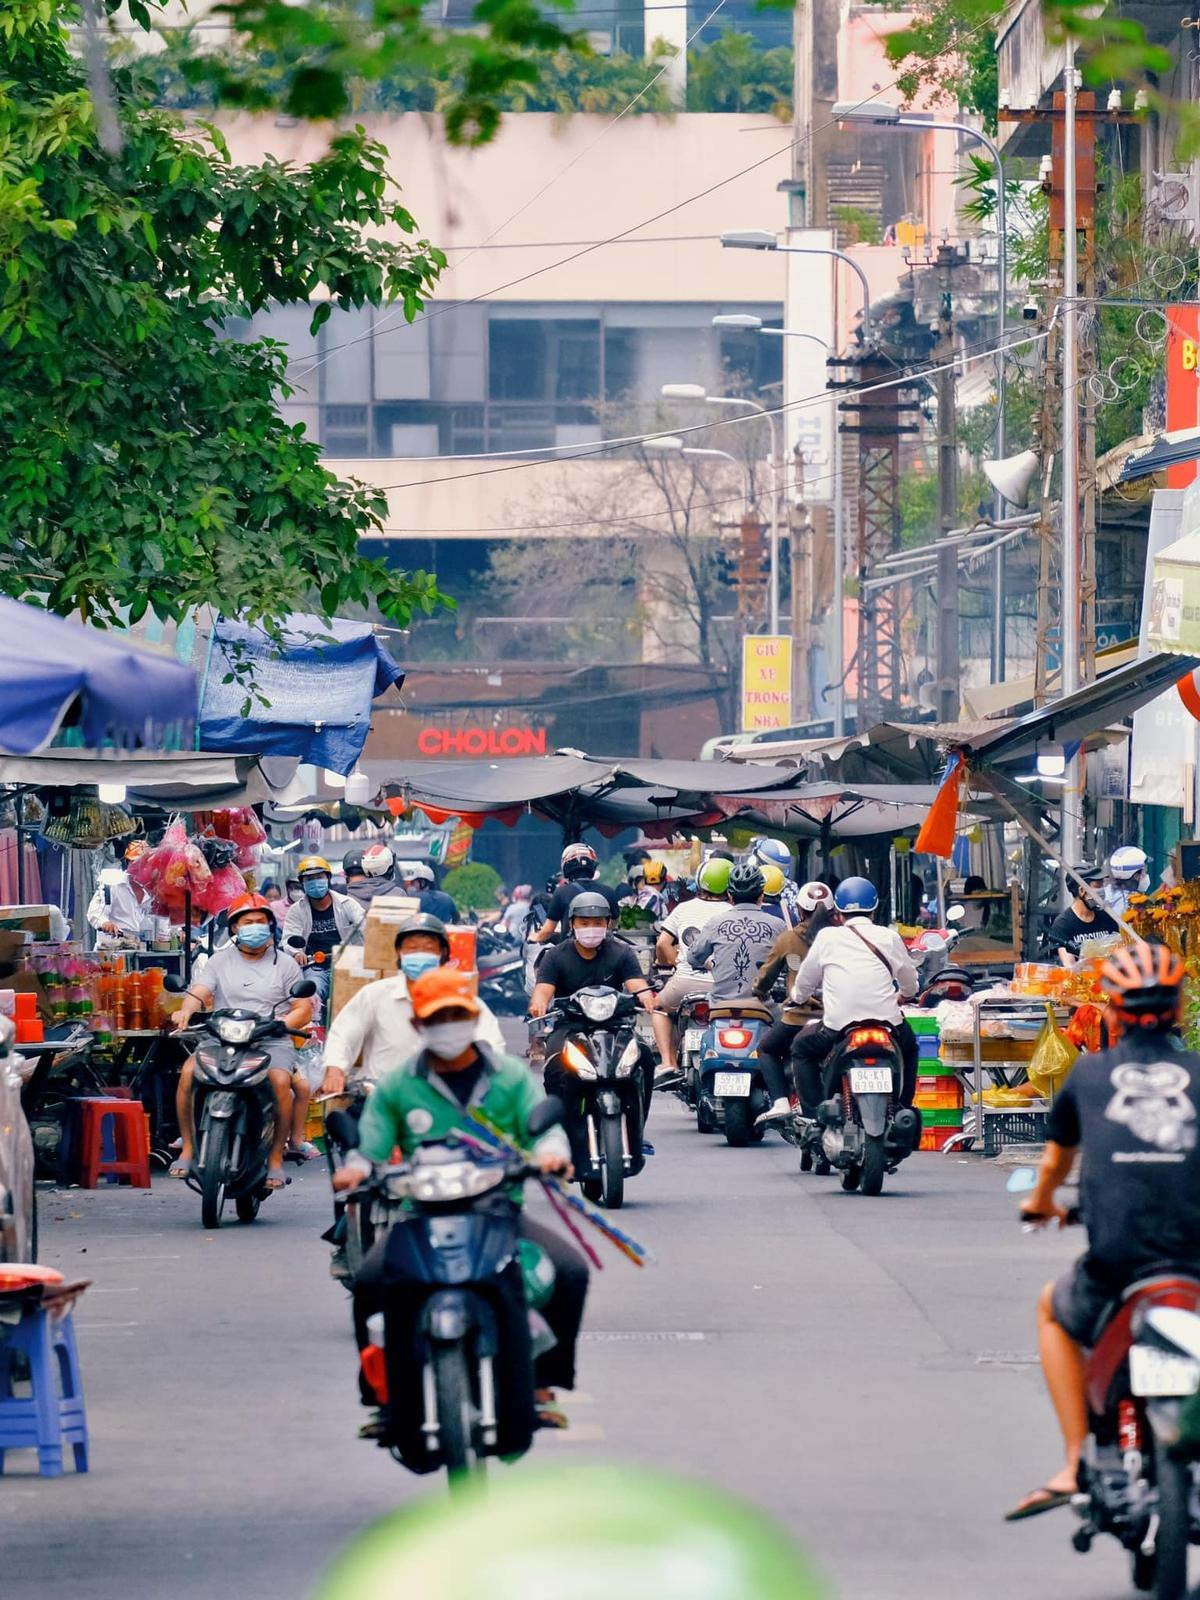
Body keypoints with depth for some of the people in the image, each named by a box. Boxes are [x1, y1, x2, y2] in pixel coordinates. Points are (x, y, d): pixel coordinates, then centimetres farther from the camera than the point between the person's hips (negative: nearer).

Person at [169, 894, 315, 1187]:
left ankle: (276, 1157, -21)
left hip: (272, 1042, -2)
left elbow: (304, 1010, 7)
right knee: (189, 1071, -27)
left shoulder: (285, 964, 12)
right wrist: (186, 1011, -22)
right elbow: (199, 993, 2)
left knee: (280, 1080, -34)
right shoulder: (220, 961, 16)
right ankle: (188, 1147, -14)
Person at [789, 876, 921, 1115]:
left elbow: (804, 981, 17)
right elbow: (911, 985, 21)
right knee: (909, 1048, 34)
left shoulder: (827, 937, 5)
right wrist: (902, 995, 45)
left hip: (838, 1028, -2)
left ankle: (813, 1114, 12)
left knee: (802, 1048, 25)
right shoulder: (889, 938, 8)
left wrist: (798, 997, 40)